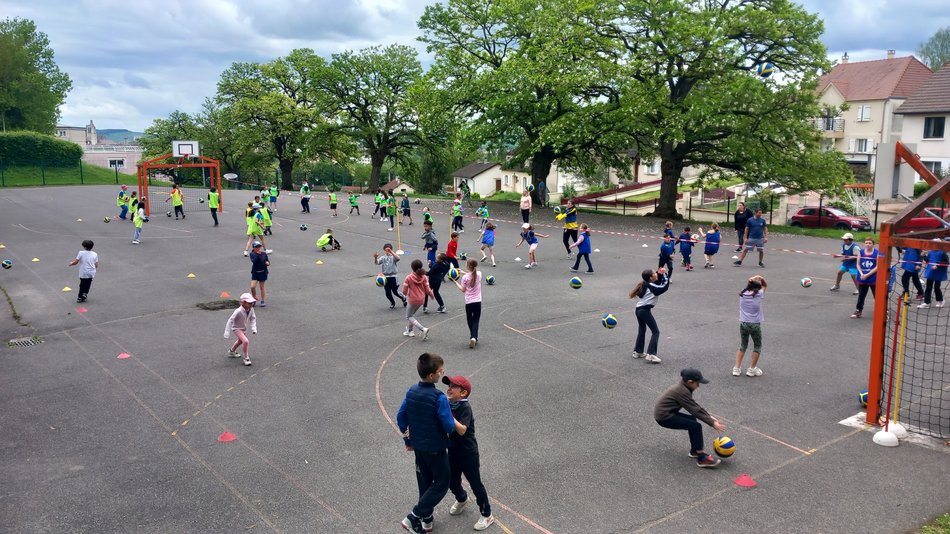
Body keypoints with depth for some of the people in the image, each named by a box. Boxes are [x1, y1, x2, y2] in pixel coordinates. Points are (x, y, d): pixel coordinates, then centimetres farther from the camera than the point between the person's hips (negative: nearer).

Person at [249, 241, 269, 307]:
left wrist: (267, 263, -16)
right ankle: (254, 299, 15)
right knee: (252, 287, -9)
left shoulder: (264, 254, -1)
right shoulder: (252, 254, -5)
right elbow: (254, 261, -23)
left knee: (261, 287, 8)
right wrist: (258, 254, -30)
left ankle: (262, 301, 18)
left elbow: (267, 261, 6)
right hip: (255, 273, 0)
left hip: (263, 272, 0)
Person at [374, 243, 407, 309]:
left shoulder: (393, 257, -4)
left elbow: (398, 258, -28)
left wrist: (391, 252, -37)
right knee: (388, 293, 6)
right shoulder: (383, 258, 3)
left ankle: (403, 299, 29)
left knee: (395, 292, 0)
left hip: (393, 276, -3)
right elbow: (376, 262, -13)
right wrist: (375, 257, -35)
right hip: (385, 277, 3)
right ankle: (392, 303, 32)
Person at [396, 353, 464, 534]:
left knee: (425, 483, 21)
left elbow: (400, 418, 3)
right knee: (441, 484, 10)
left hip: (418, 446, 7)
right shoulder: (439, 397, -26)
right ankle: (413, 517, 6)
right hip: (435, 449, -7)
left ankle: (426, 519, 32)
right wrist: (456, 424, -1)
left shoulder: (411, 392, -4)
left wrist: (408, 439, 16)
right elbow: (449, 426, -24)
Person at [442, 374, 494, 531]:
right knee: (452, 482, 22)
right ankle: (462, 500, 53)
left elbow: (462, 430, -35)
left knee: (475, 484, 6)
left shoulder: (465, 407, -23)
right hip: (453, 451, 7)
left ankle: (487, 515, 24)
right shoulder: (448, 405, -3)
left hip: (468, 453, -7)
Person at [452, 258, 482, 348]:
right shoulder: (479, 274, -3)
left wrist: (456, 282, 9)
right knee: (476, 320, 6)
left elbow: (463, 290, -3)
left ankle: (473, 337, 20)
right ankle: (474, 337, -13)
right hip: (478, 301, 2)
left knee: (470, 320, 15)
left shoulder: (465, 277, -12)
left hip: (469, 302, -2)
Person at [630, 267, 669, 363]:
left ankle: (638, 351, 31)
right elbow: (665, 287, -14)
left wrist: (660, 274, 6)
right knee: (655, 331, -5)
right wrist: (664, 274, -6)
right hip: (645, 310, -9)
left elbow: (658, 283, 21)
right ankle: (651, 354, -12)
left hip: (639, 309, 9)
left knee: (642, 330, 23)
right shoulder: (651, 287, -13)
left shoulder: (646, 284, 11)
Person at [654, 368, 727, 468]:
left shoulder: (683, 387, 7)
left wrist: (709, 417, 8)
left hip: (666, 413, 10)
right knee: (696, 426, -11)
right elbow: (695, 410, -20)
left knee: (692, 419, 19)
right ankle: (702, 459, -4)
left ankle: (694, 450, 26)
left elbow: (695, 405, 13)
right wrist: (713, 423, -16)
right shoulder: (681, 391, -21)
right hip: (664, 417, -10)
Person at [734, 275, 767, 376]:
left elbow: (747, 286, 22)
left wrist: (753, 280, 7)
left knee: (742, 346, 17)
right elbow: (765, 285, 10)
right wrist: (761, 278, -5)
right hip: (755, 324, -3)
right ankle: (752, 369, 16)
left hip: (743, 323, 3)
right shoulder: (759, 295, -6)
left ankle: (737, 368, 11)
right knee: (757, 346, 16)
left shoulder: (742, 294, 2)